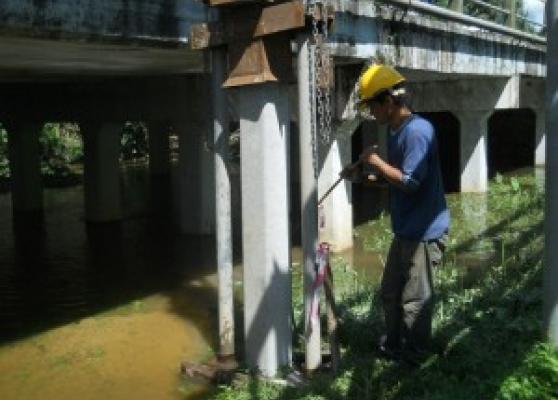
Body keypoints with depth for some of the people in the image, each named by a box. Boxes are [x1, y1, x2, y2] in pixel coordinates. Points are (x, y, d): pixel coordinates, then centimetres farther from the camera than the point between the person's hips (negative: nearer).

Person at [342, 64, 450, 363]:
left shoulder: (417, 131, -21)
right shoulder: (396, 132, 10)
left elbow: (409, 182, -27)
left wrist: (376, 161, -16)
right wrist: (363, 173, 7)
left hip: (423, 232, -10)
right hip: (405, 229, 10)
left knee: (414, 299, 5)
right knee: (390, 292, 20)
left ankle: (414, 353, 22)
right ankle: (393, 343, 35)